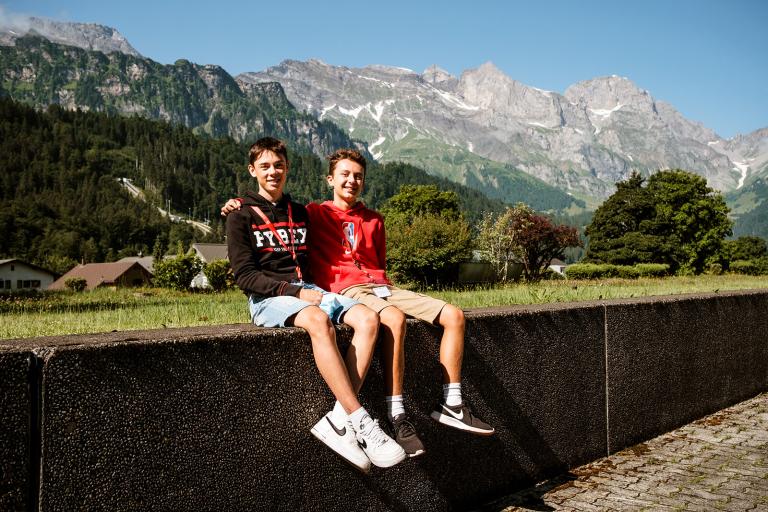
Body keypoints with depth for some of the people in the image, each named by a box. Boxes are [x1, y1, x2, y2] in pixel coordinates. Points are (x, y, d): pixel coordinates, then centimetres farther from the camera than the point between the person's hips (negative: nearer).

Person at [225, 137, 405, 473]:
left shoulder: (300, 213, 22)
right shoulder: (242, 216, 5)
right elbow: (244, 275, -5)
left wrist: (315, 290, 4)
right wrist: (296, 292, -15)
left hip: (307, 291, 6)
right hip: (269, 299, -5)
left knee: (368, 319, -23)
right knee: (318, 321, -38)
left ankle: (338, 420, -29)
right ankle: (361, 422, -37)